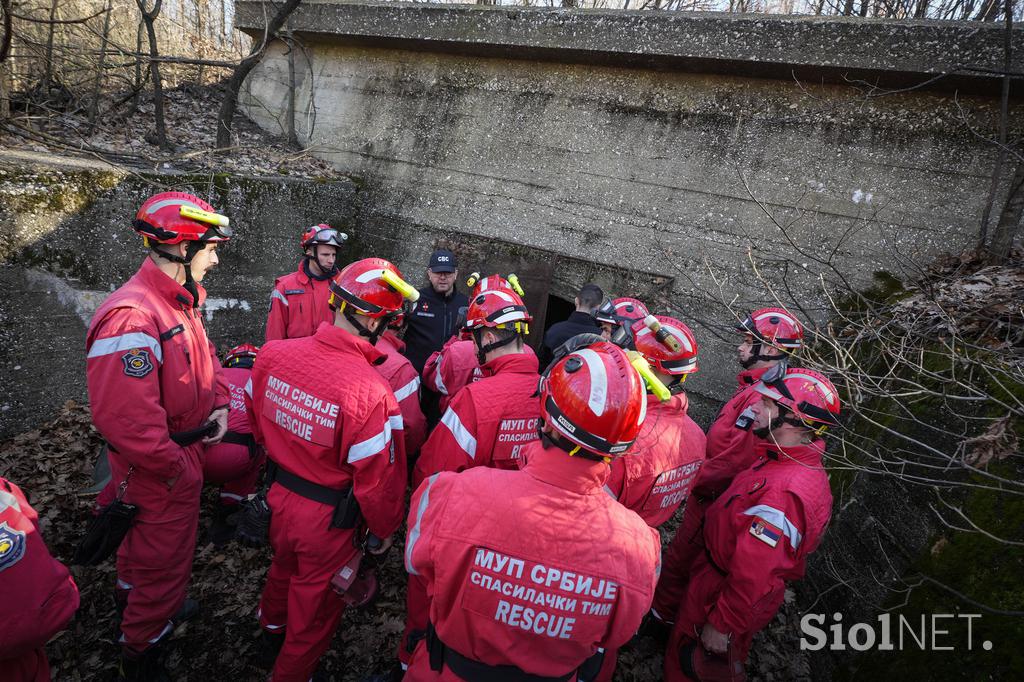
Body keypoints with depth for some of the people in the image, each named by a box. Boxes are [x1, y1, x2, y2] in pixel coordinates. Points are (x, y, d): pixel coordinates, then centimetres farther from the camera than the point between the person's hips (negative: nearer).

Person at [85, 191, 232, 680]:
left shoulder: (180, 301, 1)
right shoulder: (131, 319, -32)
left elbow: (204, 359, 16)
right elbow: (128, 422, -34)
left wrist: (219, 404, 0)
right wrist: (180, 472, -22)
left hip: (182, 453, 9)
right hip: (158, 472, -9)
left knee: (144, 543, 32)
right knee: (165, 565, 11)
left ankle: (130, 598, 58)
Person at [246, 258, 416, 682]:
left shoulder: (274, 354, -15)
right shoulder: (370, 392, -34)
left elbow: (256, 422, 3)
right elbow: (378, 479, -25)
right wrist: (384, 530, -5)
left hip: (280, 496, 6)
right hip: (330, 519, -6)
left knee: (283, 570, 35)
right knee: (315, 604, 22)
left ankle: (271, 638, 62)